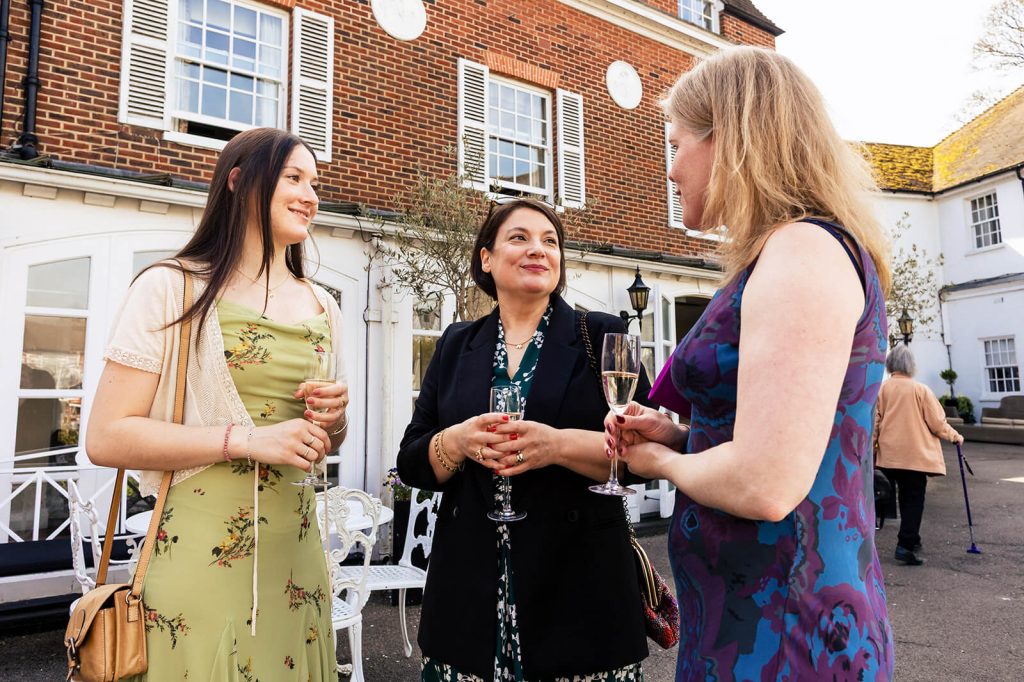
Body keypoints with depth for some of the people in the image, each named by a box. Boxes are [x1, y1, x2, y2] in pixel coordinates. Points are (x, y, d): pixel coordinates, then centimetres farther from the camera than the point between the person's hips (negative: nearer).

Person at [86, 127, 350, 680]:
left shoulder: (321, 307, 8)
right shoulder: (170, 288, -7)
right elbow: (106, 439, -12)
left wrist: (335, 417, -5)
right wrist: (247, 439, -21)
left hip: (294, 550, 5)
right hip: (198, 554, -4)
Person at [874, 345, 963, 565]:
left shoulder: (881, 390, -2)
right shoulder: (921, 390, -8)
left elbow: (874, 423, -1)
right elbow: (937, 423, -4)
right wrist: (955, 436, 14)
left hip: (890, 455, 3)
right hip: (916, 454, -3)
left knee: (904, 499, 17)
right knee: (914, 500, 2)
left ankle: (912, 541, 25)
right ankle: (906, 546, -3)